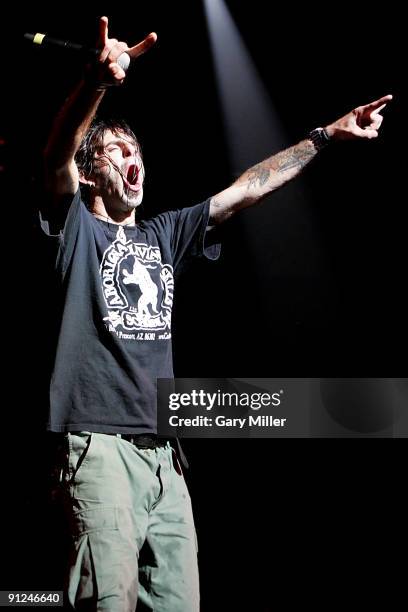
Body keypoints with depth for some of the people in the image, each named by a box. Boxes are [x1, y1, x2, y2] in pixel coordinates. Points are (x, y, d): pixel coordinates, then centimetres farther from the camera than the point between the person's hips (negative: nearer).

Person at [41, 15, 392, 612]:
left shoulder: (163, 234, 21)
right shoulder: (77, 229, 6)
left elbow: (249, 188, 20)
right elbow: (58, 155, -14)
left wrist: (327, 135, 17)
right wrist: (98, 81, -33)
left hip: (164, 451, 6)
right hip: (101, 445, -6)